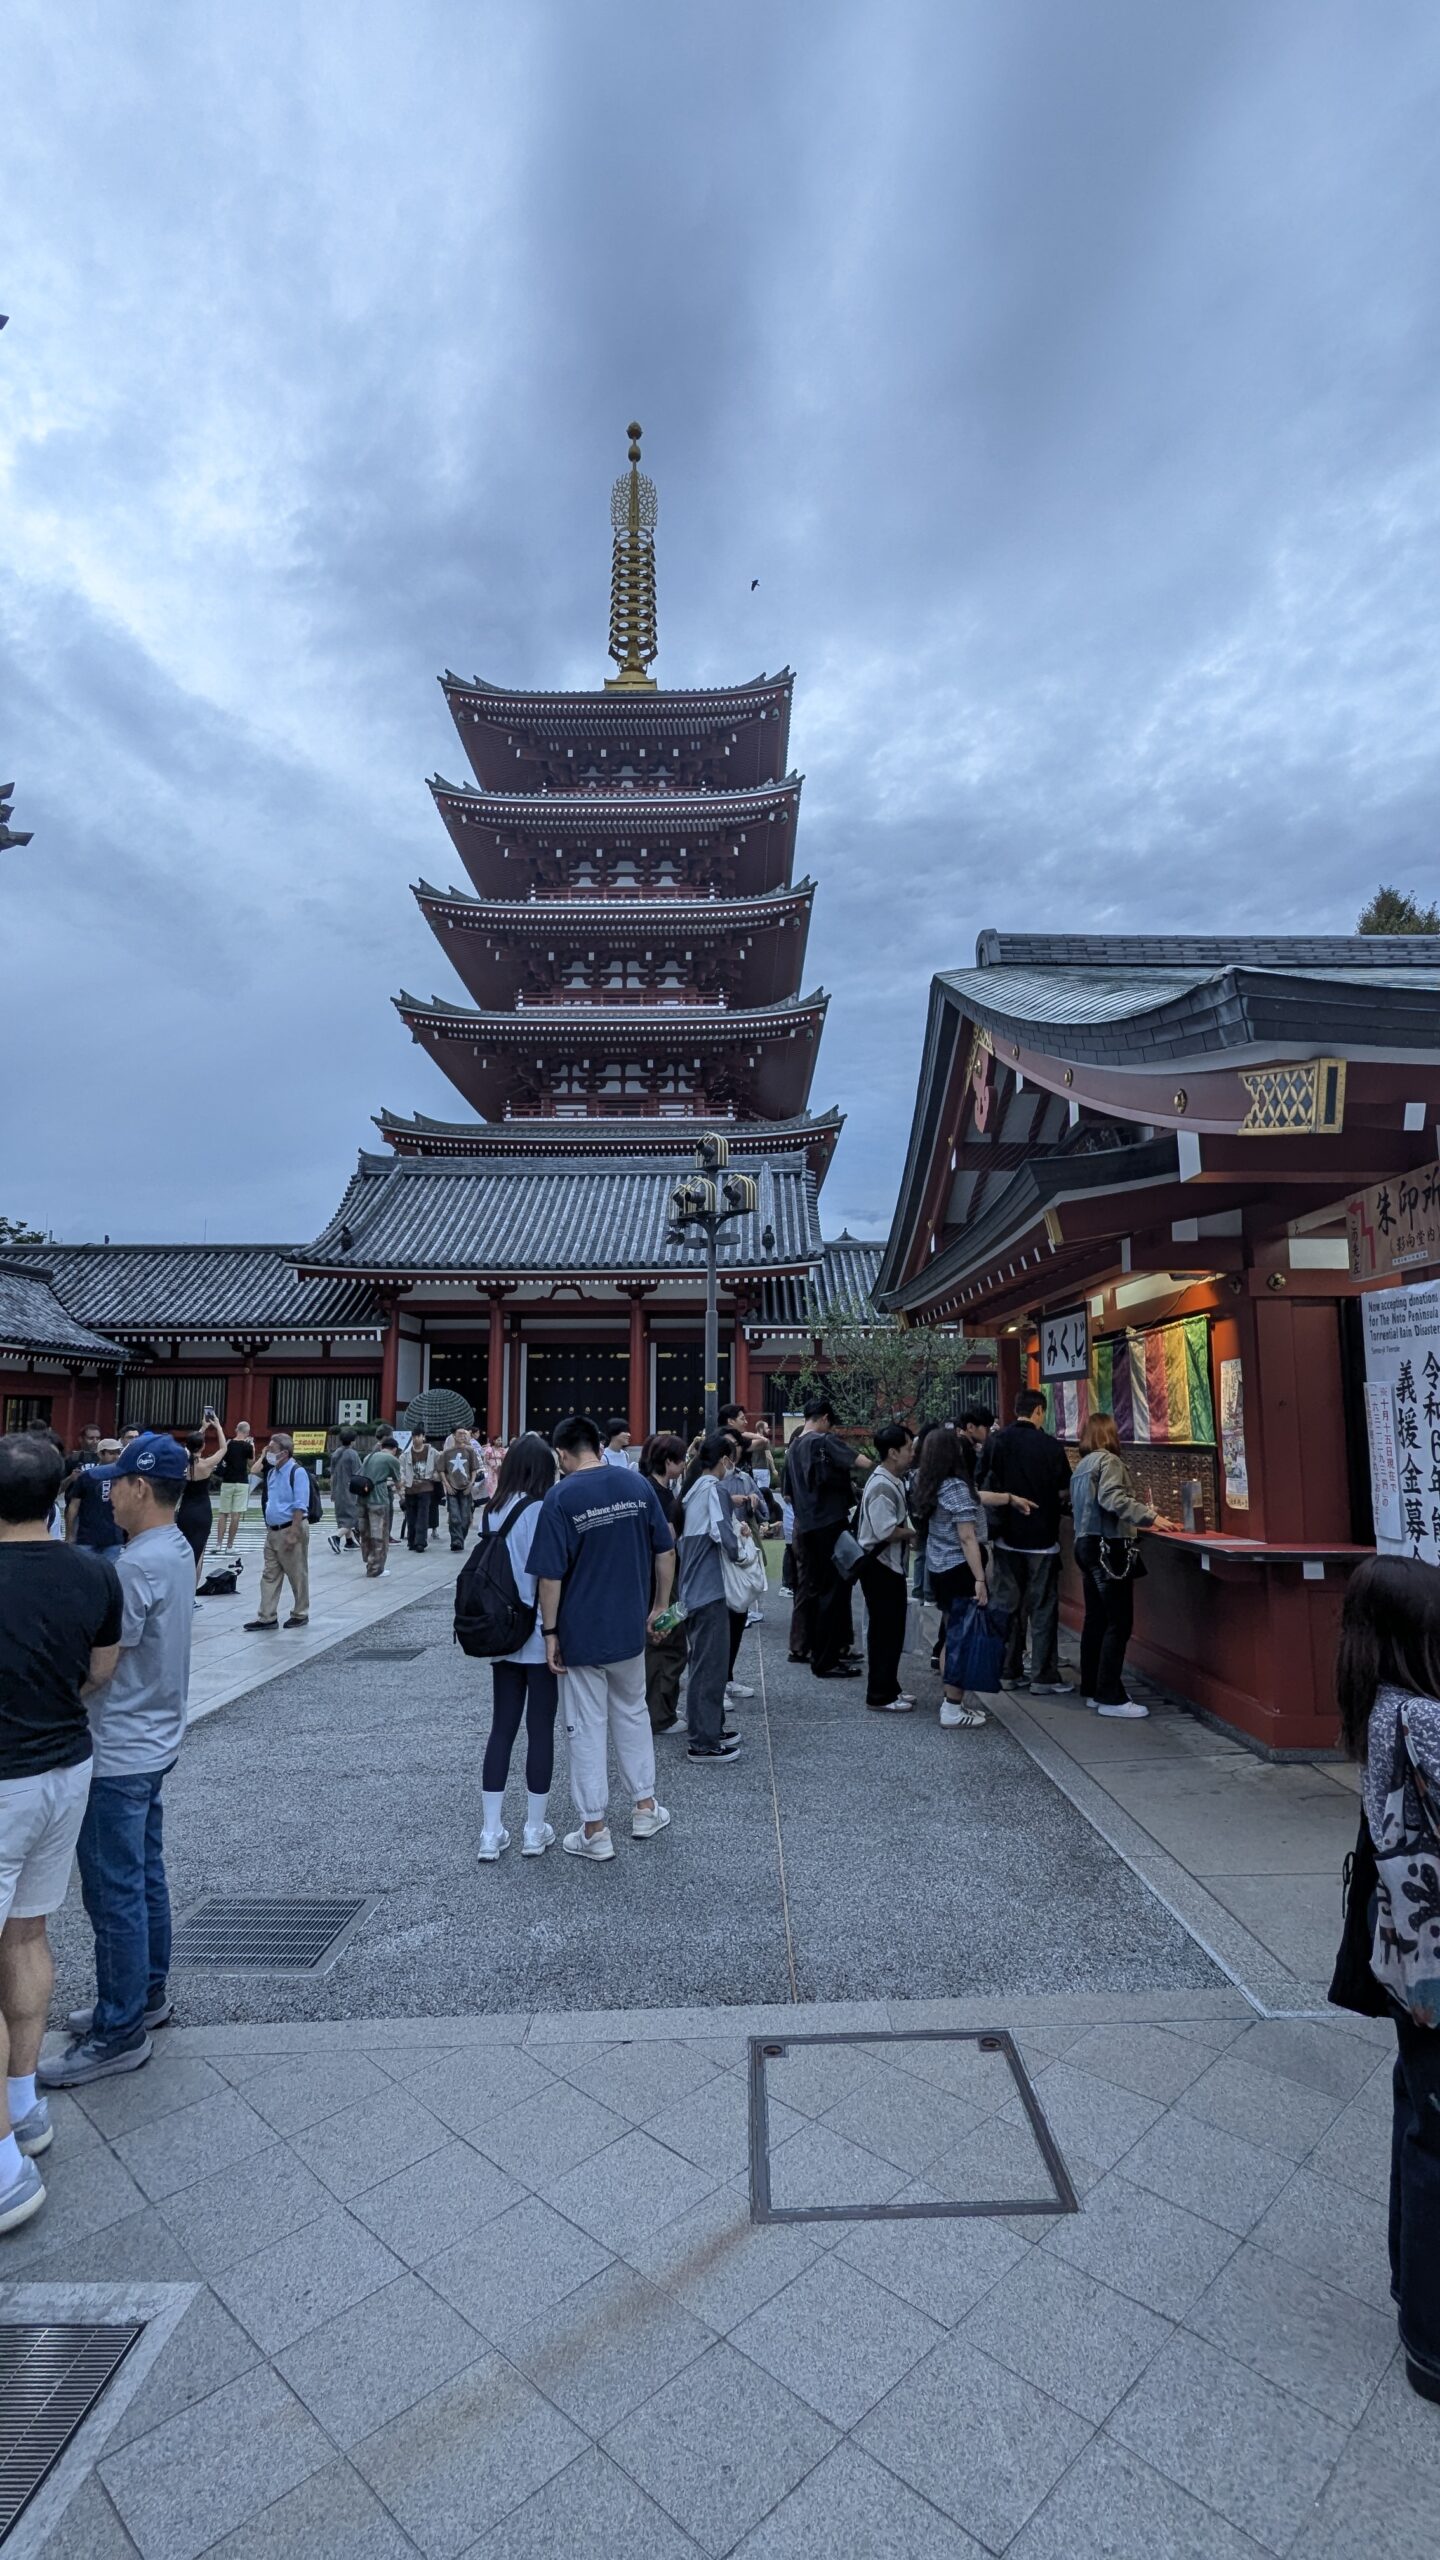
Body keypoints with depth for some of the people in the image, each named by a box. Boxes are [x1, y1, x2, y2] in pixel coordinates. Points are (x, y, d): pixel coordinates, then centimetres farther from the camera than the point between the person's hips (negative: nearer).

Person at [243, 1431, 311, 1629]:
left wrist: (293, 1534, -23)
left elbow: (300, 1506, -19)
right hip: (273, 1531, 8)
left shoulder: (297, 1472, -15)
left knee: (297, 1575, 5)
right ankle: (267, 1618, 15)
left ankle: (300, 1615, 18)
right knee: (269, 1575, 9)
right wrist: (269, 1527, 15)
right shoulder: (272, 1472, 9)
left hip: (291, 1529, -8)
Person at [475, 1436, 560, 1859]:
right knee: (540, 1729, 6)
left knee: (501, 1727, 11)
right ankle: (535, 1830, 16)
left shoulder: (491, 1510, 3)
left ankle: (492, 1831, 15)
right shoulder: (544, 1511, -17)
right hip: (540, 1635, -5)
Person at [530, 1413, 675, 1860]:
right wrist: (658, 1606, 14)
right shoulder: (638, 1484, -2)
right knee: (632, 1713, 22)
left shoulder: (560, 1497, -15)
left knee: (587, 1728, 8)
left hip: (580, 1632, -4)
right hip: (629, 1627, 4)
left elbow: (551, 1574, -16)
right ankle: (645, 1809, 32)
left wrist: (550, 1631, -6)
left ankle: (595, 1831, 18)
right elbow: (665, 1552, 3)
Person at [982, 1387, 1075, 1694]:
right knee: (1043, 1608, 5)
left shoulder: (996, 1441, -3)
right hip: (1042, 1537, -3)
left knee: (1008, 1605, 11)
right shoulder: (1050, 1445, -10)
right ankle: (1043, 1677, 9)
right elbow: (1064, 1493, -4)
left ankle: (1009, 1672, 17)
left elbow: (985, 1487, 0)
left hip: (1007, 1537, 3)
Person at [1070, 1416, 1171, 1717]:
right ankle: (1110, 1698, -5)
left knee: (1096, 1620, 12)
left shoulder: (1082, 1466, 16)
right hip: (1108, 1548, -9)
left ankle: (1092, 1690, 17)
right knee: (1119, 1624, -6)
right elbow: (1112, 1499, -23)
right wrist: (1150, 1516, -23)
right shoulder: (1108, 1461, -9)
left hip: (1086, 1544, 9)